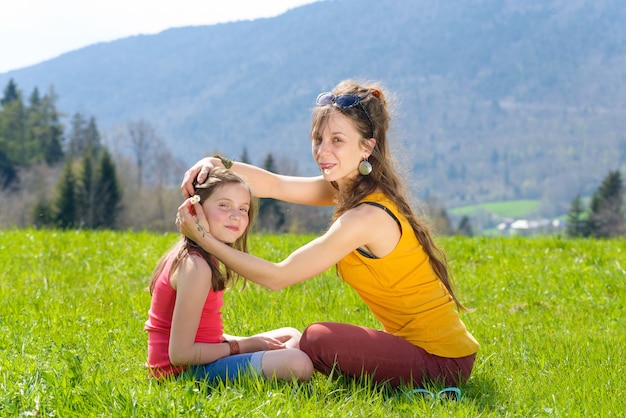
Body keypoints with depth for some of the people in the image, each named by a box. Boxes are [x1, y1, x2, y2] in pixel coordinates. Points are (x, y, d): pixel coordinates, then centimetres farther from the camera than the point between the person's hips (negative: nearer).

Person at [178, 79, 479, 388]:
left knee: (317, 339, -22)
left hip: (441, 362, -9)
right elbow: (275, 185, 9)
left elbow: (277, 277, -19)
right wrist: (219, 164, -6)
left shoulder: (366, 218, -24)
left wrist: (205, 239, -14)